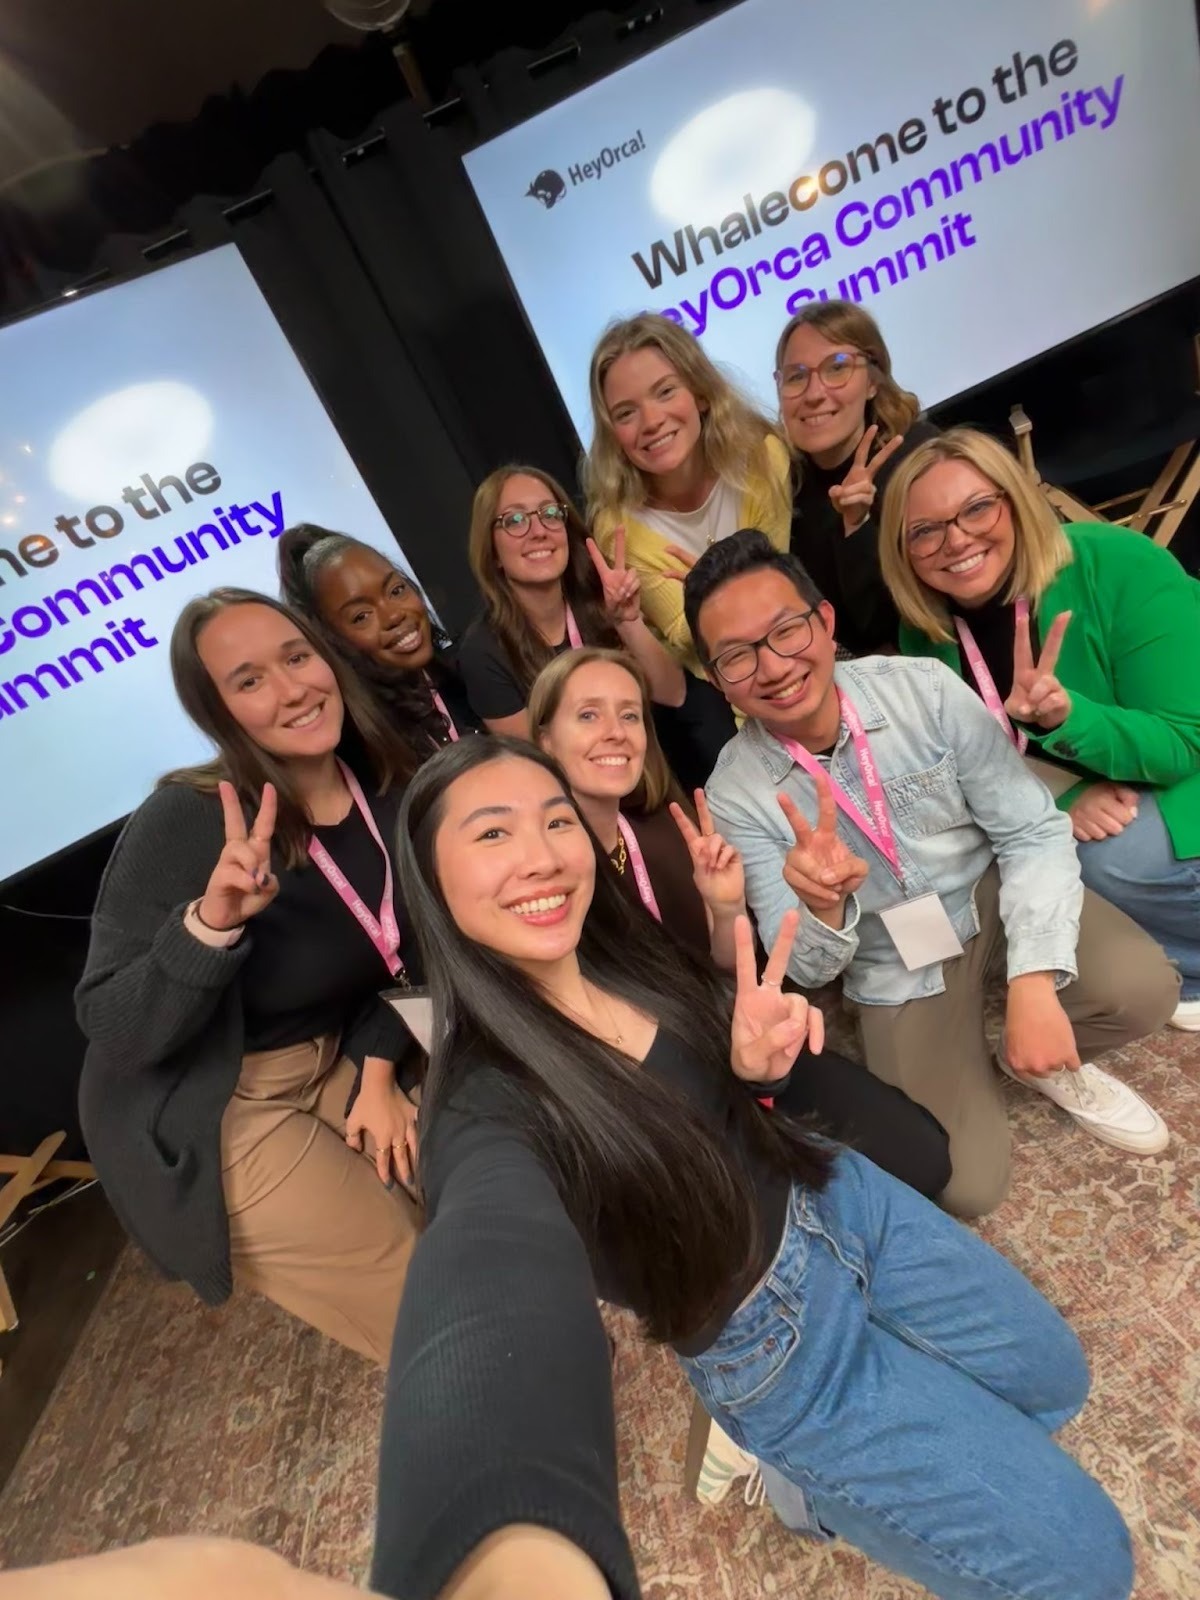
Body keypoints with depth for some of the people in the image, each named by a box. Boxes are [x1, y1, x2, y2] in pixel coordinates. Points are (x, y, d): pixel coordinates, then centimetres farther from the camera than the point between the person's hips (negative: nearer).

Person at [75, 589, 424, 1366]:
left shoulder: (386, 792, -8)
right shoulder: (183, 823, -25)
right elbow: (112, 1034, -23)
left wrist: (377, 1070, -5)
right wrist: (210, 922, -40)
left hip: (332, 1062, 6)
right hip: (212, 1113, -5)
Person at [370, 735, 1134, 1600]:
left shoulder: (623, 951, -12)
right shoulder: (488, 1108, -31)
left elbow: (722, 1103, 2)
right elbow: (496, 1283, -52)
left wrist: (762, 1064, -21)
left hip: (836, 1198, 6)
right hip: (776, 1344, -5)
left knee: (1055, 1380, 23)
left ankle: (833, 1465, 37)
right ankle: (816, 1483, 27)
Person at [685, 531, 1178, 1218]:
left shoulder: (924, 688, -18)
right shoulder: (735, 796, -20)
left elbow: (1033, 831, -14)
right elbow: (809, 969, -15)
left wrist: (1033, 983, -27)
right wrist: (822, 907, -40)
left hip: (993, 894, 2)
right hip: (896, 970, -1)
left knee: (1144, 990, -25)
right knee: (963, 1186, -11)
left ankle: (1051, 1064, 10)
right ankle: (970, 1072, 23)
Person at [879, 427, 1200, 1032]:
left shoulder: (1122, 569, -27)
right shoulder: (927, 628, -14)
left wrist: (1067, 715, -44)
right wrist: (1063, 792, -26)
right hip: (1081, 793, 5)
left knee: (1111, 859, -31)